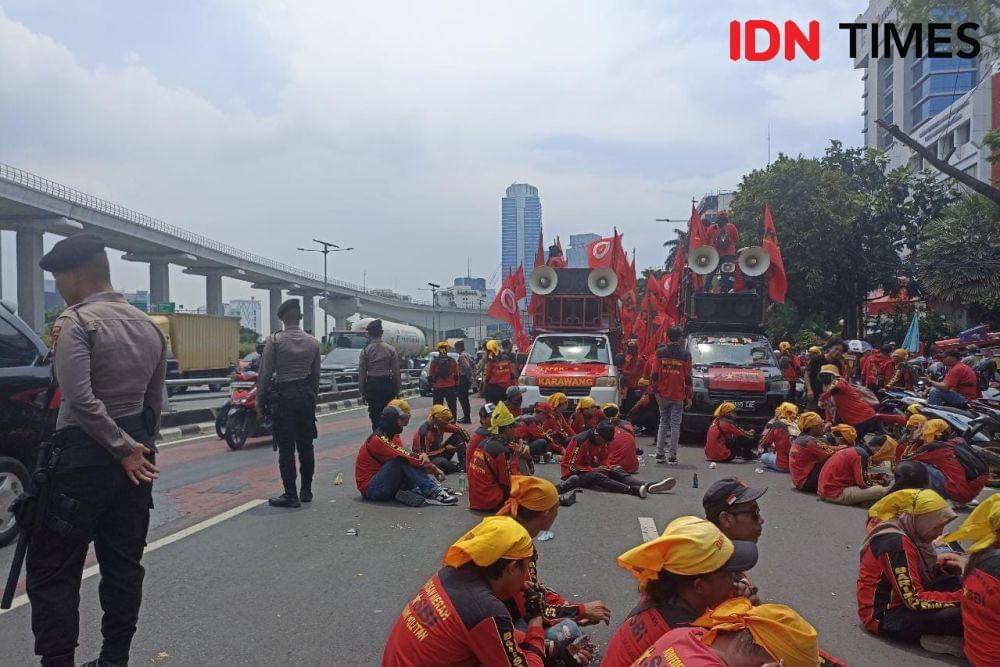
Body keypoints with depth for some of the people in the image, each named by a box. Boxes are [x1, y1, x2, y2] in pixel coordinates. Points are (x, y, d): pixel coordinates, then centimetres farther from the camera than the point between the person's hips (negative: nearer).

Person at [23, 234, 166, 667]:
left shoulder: (77, 322, -12)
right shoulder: (149, 327, 10)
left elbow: (80, 399, -22)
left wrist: (125, 448, -16)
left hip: (82, 455, -7)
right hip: (135, 457, 7)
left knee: (53, 570, 3)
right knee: (123, 563, 14)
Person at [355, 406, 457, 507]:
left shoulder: (394, 437, 11)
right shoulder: (378, 439, -18)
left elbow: (407, 455, 2)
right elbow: (404, 458, -24)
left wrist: (423, 456, -21)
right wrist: (434, 469, -22)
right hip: (371, 488, -9)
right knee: (403, 461, -26)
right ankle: (433, 492, -31)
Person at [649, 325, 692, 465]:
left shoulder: (660, 353, -2)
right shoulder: (685, 355, -6)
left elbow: (654, 374, -2)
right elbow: (688, 378, -3)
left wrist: (654, 391, 7)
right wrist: (689, 397, 3)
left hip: (662, 395, 2)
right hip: (678, 396, -2)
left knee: (663, 422, 13)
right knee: (675, 425, 3)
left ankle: (660, 454, 10)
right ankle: (672, 457, 4)